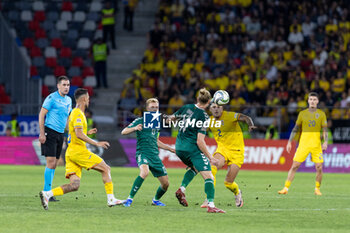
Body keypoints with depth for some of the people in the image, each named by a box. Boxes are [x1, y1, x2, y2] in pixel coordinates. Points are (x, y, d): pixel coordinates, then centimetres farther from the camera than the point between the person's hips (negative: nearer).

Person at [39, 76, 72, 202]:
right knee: (51, 162, -13)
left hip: (60, 134, 8)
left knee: (54, 164, 7)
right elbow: (41, 115, -11)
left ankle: (47, 192, 12)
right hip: (50, 132, -8)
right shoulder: (52, 98, -10)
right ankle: (47, 193, -9)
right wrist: (42, 134, -17)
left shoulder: (68, 100, 14)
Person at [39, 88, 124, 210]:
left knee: (74, 185, -2)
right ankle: (111, 199, -2)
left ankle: (47, 194, -14)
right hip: (78, 150, -9)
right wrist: (96, 143, -19)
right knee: (106, 169, 1)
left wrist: (87, 133, 28)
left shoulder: (74, 113, 22)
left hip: (71, 153, 9)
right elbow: (79, 134, -20)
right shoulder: (78, 114, -9)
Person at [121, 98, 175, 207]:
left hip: (155, 155, 6)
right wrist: (134, 128, -26)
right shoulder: (140, 121, 0)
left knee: (165, 183, 3)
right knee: (144, 172, -37)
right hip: (142, 152, -6)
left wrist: (170, 149, 30)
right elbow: (124, 132, -7)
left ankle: (156, 200, 34)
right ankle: (130, 198, -28)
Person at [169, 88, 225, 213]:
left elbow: (171, 118, 19)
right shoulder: (204, 117, -14)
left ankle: (181, 189, 10)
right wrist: (210, 157, -13)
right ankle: (211, 205, -22)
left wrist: (169, 119, 42)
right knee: (208, 177, -7)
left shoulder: (186, 107, 3)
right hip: (192, 148, -7)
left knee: (193, 168, 32)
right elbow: (200, 141, -18)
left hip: (179, 147, 7)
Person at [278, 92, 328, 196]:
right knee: (294, 166, -6)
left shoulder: (321, 114, 7)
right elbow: (295, 129, 12)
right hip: (303, 143, 0)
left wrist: (325, 142, -12)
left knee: (319, 167, -6)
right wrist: (289, 142, 6)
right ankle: (286, 188, -2)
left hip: (316, 144, 0)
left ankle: (317, 189, 12)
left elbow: (325, 129, 3)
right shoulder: (302, 113, 9)